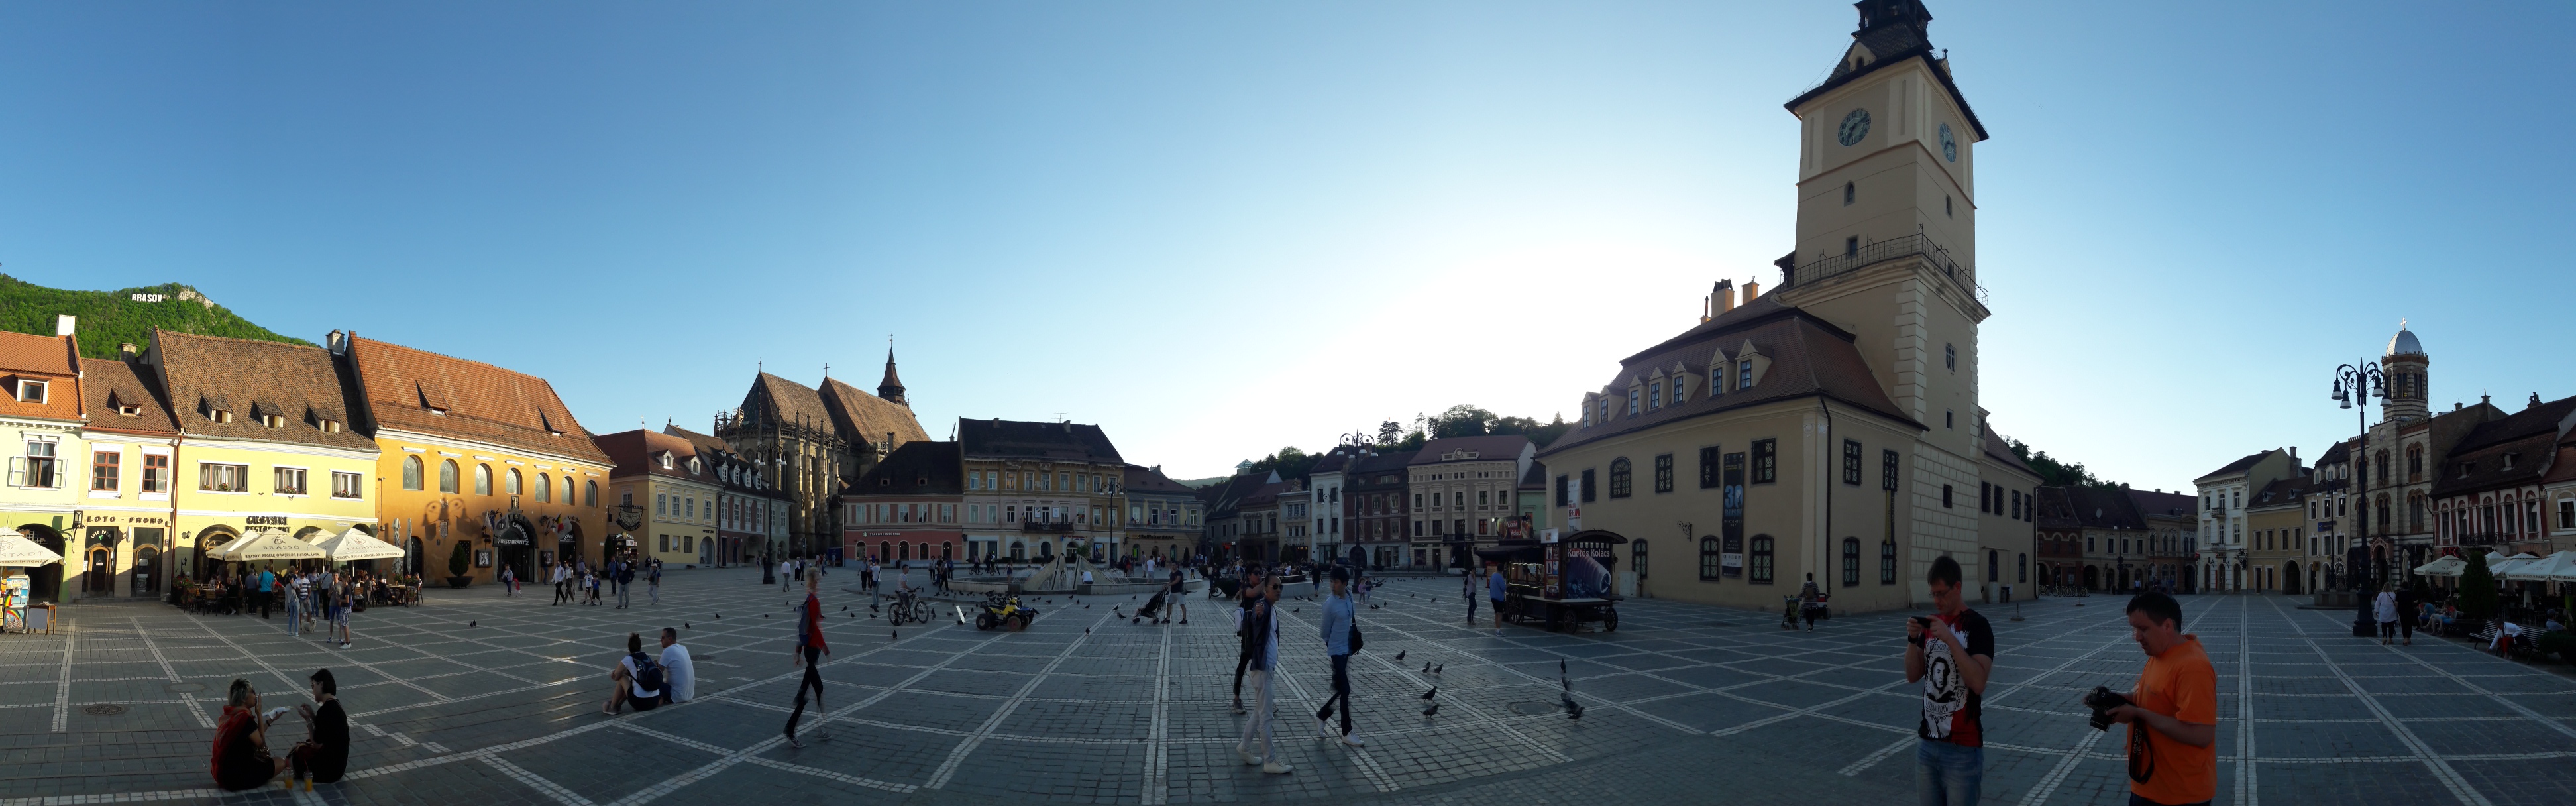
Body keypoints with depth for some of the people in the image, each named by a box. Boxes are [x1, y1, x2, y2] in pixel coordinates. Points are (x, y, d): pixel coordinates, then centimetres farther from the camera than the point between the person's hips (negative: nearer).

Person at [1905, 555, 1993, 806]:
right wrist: (1913, 639, -7)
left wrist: (1950, 639, -25)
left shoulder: (1977, 625, -10)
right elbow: (1913, 676, 7)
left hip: (1962, 748, -6)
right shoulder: (1930, 623, 8)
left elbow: (1978, 682, -21)